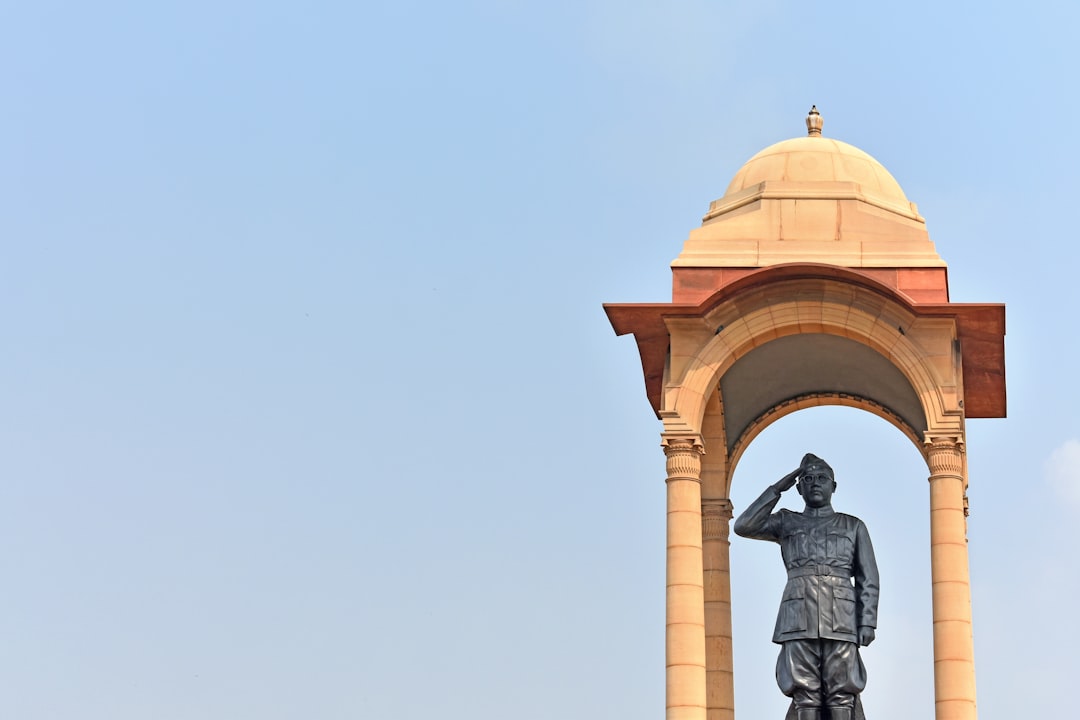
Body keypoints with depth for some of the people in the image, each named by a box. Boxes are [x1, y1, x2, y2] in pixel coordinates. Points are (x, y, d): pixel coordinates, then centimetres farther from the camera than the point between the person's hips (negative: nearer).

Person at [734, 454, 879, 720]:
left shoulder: (853, 526, 17)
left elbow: (868, 580, 10)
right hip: (799, 618, 1)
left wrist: (868, 622, -4)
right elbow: (744, 526, 3)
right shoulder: (786, 522, 19)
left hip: (841, 618, 0)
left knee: (842, 695, -8)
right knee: (805, 696, -8)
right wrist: (777, 489, 6)